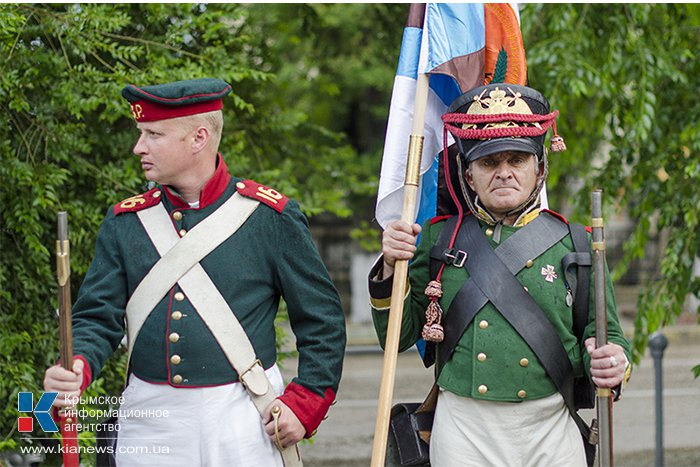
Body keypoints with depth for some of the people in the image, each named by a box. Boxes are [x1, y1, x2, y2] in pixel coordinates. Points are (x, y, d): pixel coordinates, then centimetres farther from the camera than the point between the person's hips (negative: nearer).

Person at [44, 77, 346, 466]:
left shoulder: (270, 216, -2)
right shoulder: (124, 222, 7)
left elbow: (323, 319, 2)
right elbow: (97, 318, 6)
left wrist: (302, 405, -7)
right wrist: (76, 370, -15)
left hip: (241, 421, -3)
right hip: (149, 428, 3)